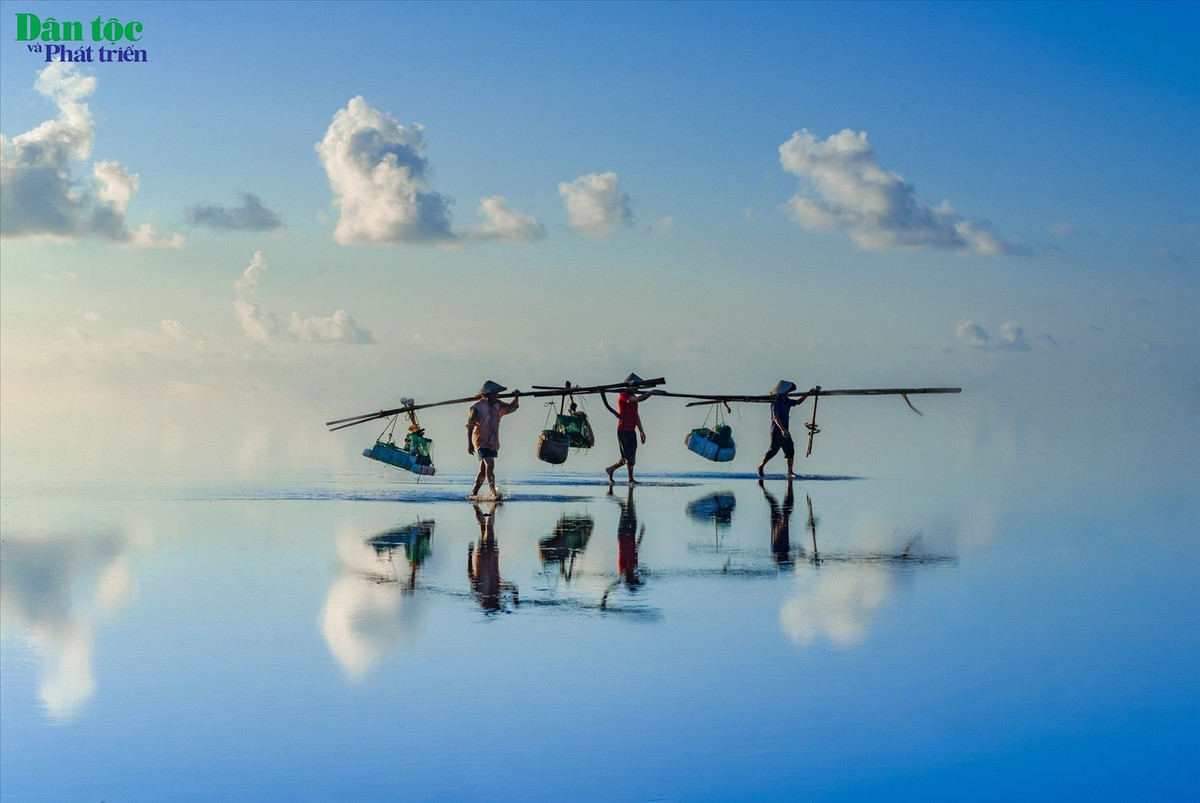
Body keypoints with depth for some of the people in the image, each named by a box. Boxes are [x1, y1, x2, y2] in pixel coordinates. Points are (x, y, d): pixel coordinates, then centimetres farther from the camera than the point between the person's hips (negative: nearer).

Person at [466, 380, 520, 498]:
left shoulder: (497, 406, 7)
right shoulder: (477, 407, -12)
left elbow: (511, 407, 16)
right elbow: (469, 426, -9)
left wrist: (516, 397, -4)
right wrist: (469, 444, -13)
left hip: (493, 443, 7)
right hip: (481, 441, -7)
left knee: (484, 470, 12)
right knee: (489, 465, -20)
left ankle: (474, 493, 22)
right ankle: (493, 491, -27)